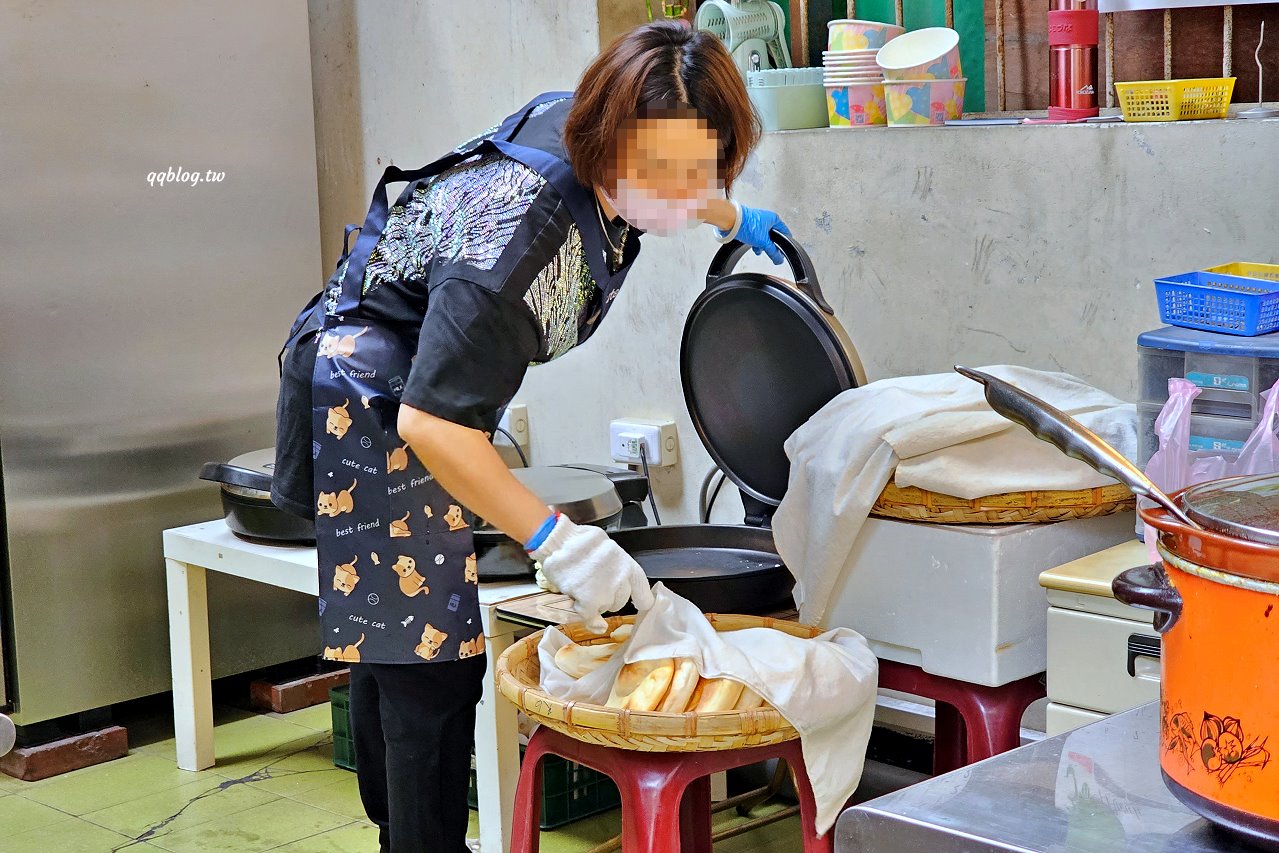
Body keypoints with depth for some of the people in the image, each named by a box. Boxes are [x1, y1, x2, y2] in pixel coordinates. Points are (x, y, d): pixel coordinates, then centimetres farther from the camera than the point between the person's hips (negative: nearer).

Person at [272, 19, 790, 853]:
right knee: (430, 659, -12)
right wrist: (557, 541, -36)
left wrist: (732, 217, 28)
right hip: (377, 397, -9)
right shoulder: (527, 228, -37)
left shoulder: (581, 124, -11)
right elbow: (431, 423, -37)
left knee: (387, 641, 20)